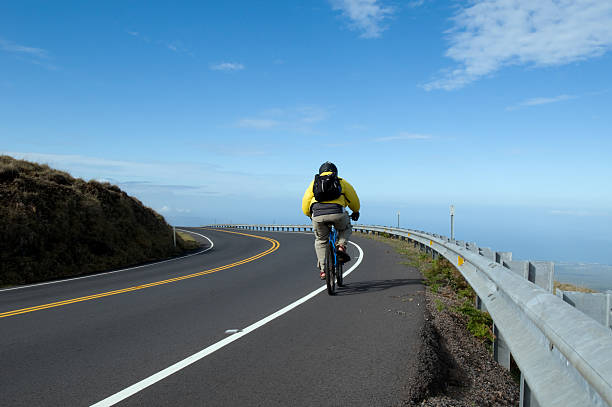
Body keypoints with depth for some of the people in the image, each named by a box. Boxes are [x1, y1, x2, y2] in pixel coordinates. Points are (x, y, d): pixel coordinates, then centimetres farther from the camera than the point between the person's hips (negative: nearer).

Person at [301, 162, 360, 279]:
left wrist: (309, 215, 41)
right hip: (337, 212, -1)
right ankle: (341, 247, 7)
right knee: (346, 229, 32)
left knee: (320, 241, 22)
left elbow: (305, 201, 24)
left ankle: (322, 270, 16)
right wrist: (355, 211, 46)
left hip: (317, 214, 1)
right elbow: (353, 198, 29)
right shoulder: (341, 182, 25)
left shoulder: (314, 182, 27)